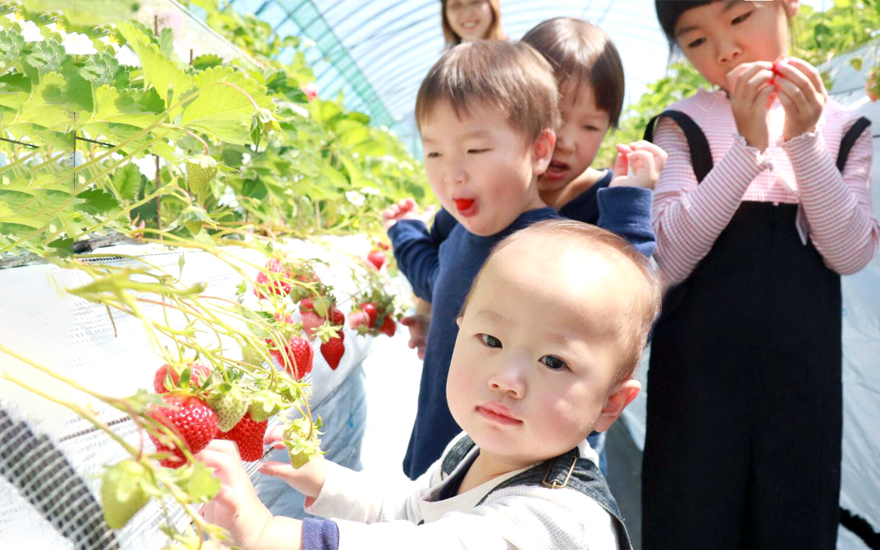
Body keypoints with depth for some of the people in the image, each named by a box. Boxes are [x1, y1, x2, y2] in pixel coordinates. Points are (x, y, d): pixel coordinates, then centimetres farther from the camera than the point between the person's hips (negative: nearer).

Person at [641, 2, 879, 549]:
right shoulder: (685, 127, 0)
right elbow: (670, 259, -12)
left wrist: (804, 139, -14)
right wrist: (747, 145, -17)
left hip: (802, 376, 2)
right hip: (700, 374, -2)